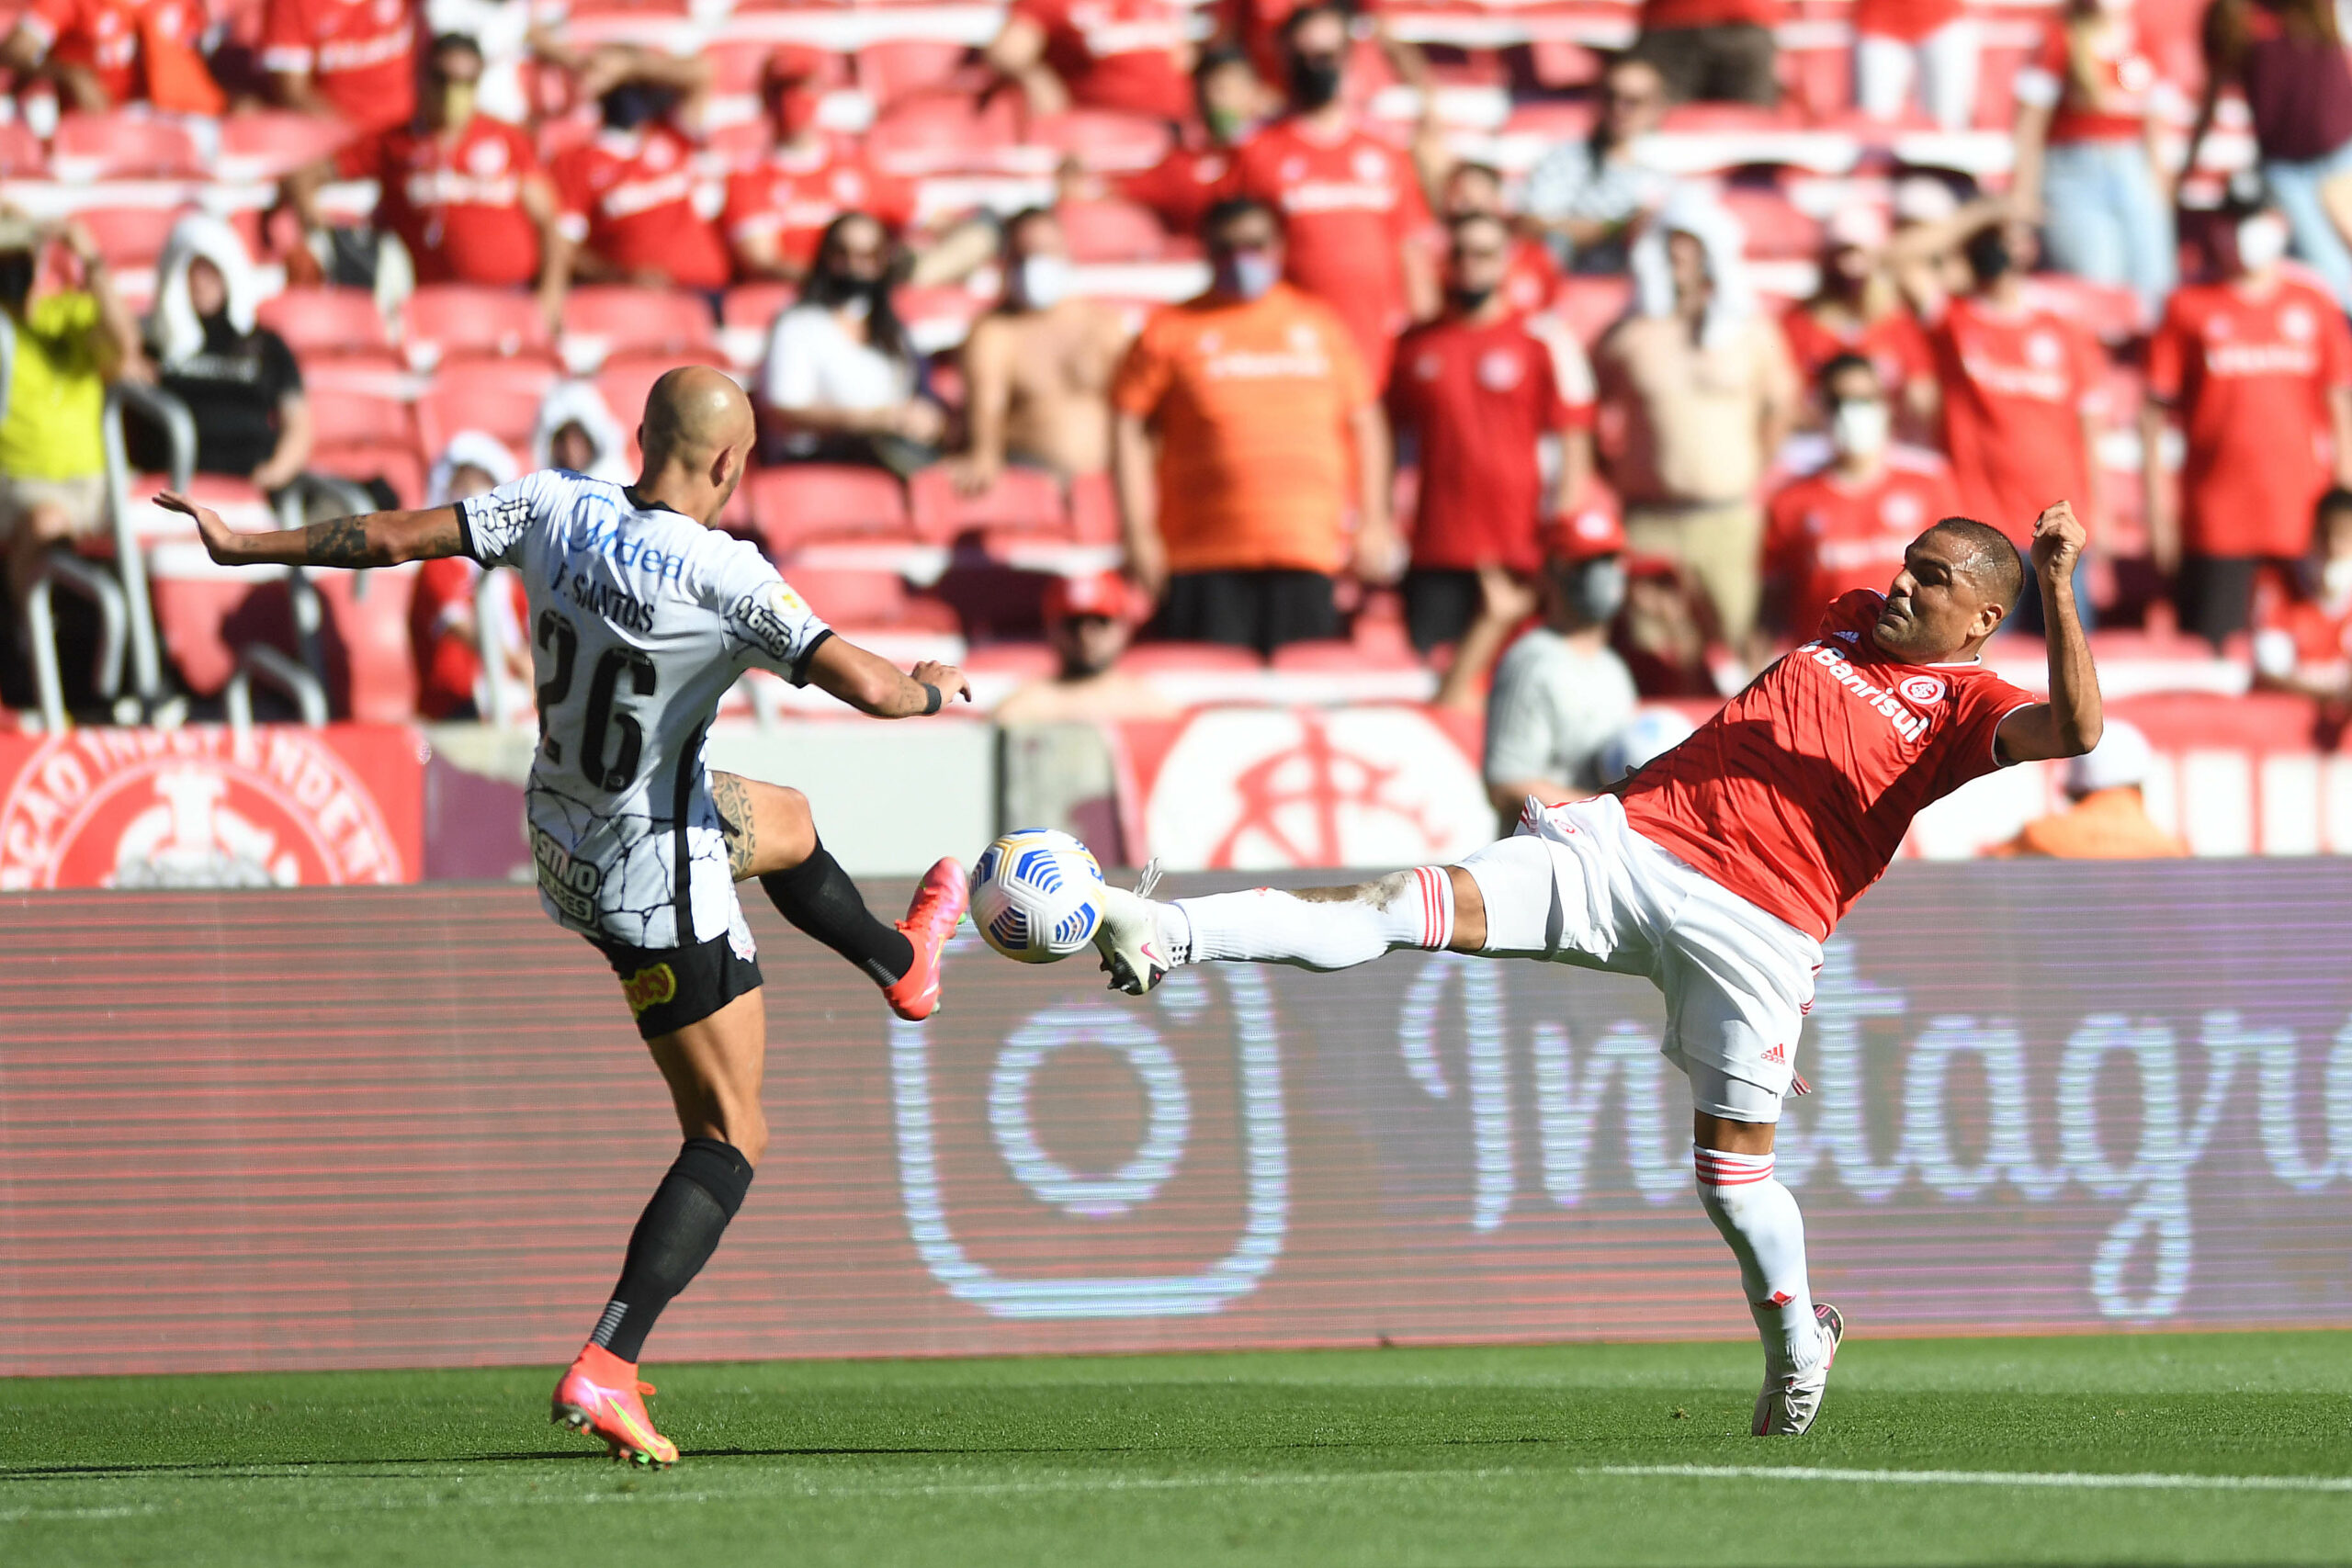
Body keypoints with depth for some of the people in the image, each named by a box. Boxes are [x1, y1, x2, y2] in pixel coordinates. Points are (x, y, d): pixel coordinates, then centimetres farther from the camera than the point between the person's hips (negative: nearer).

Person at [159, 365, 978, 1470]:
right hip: (655, 881, -8)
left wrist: (242, 545, 8)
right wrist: (933, 691, -6)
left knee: (789, 825, 35)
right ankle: (604, 1370, -10)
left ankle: (901, 964, 64)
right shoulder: (720, 577, -27)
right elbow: (864, 686, -29)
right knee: (730, 1140, 2)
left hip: (564, 833, 8)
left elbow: (391, 538, -5)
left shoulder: (556, 511, -10)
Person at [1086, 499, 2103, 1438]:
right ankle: (1165, 938, -23)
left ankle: (1797, 1343, 25)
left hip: (1755, 927, -4)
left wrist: (2056, 588, -26)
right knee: (1409, 906, -13)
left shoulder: (1963, 705, 1)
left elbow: (2073, 730, -19)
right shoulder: (1854, 624, 21)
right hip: (1630, 838, 4)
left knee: (1733, 1163, -4)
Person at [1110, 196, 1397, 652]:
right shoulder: (1173, 331, 7)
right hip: (1205, 560, -2)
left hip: (1307, 551, 2)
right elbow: (1128, 430, 4)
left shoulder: (1321, 324, 15)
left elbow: (1363, 423, 19)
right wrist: (1138, 536, -4)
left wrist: (1374, 525, 12)